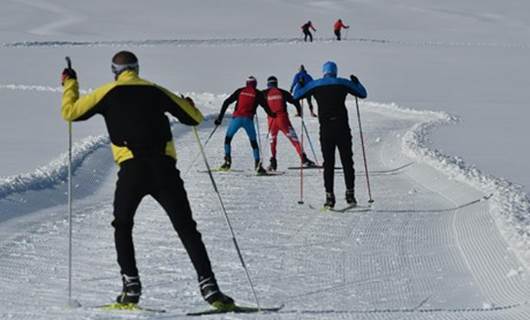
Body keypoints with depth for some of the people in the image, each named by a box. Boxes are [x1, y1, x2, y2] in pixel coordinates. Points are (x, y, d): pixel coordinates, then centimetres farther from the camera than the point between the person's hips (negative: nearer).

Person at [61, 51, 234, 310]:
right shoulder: (156, 91, 16)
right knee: (186, 228, 5)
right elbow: (194, 118, 22)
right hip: (164, 167, 1)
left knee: (122, 226, 20)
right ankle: (208, 286, -7)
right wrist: (188, 104, 45)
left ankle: (131, 287, 9)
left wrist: (70, 84, 31)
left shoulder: (108, 92, 11)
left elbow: (70, 112, 13)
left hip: (132, 168, -1)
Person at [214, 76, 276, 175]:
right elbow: (265, 106, 7)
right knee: (253, 142, 11)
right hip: (248, 119, -1)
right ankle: (257, 163, -1)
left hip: (236, 118, 1)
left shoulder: (240, 91, 15)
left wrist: (220, 117, 12)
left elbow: (226, 102, 10)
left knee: (228, 138, 19)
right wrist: (272, 115, 28)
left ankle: (227, 161, 6)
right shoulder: (258, 94, 11)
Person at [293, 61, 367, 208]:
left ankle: (329, 196, -2)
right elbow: (363, 94, 13)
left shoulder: (315, 85, 3)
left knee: (328, 163, 4)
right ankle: (350, 193, 2)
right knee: (347, 161, 7)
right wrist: (356, 82, 31)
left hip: (326, 129, 0)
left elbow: (296, 96, 10)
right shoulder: (343, 83, 4)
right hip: (342, 127, 0)